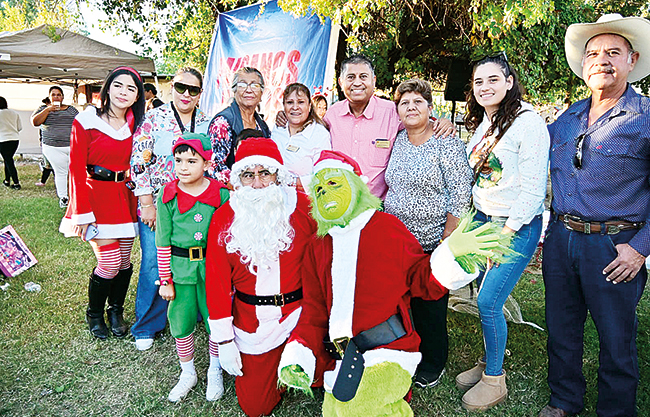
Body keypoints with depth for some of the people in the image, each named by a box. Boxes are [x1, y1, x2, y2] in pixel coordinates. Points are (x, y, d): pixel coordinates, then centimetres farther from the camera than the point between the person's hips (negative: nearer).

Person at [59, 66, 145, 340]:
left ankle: (116, 311, 30)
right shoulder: (86, 121, -7)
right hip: (97, 196, -4)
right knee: (110, 262, -6)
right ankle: (94, 314, 22)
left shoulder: (136, 124, 7)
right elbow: (77, 169, -9)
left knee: (124, 261, 7)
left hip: (125, 196, 4)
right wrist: (81, 214, -12)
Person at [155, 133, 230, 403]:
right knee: (181, 322, 12)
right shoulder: (167, 196, -5)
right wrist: (165, 280, 1)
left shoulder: (221, 194, -7)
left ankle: (214, 371, 35)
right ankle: (187, 374, 36)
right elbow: (163, 242, 0)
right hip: (180, 269, 1)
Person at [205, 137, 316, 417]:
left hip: (300, 314, -1)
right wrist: (224, 340, -3)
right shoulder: (224, 219, -3)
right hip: (251, 322, 2)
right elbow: (217, 281, -2)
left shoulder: (302, 207, -7)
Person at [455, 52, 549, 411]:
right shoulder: (481, 124, 12)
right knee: (485, 299, 10)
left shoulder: (528, 122, -13)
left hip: (517, 226, -7)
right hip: (483, 220, 7)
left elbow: (533, 188, -16)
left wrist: (506, 234, -16)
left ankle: (494, 379, 14)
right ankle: (488, 364, 29)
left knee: (488, 302, -7)